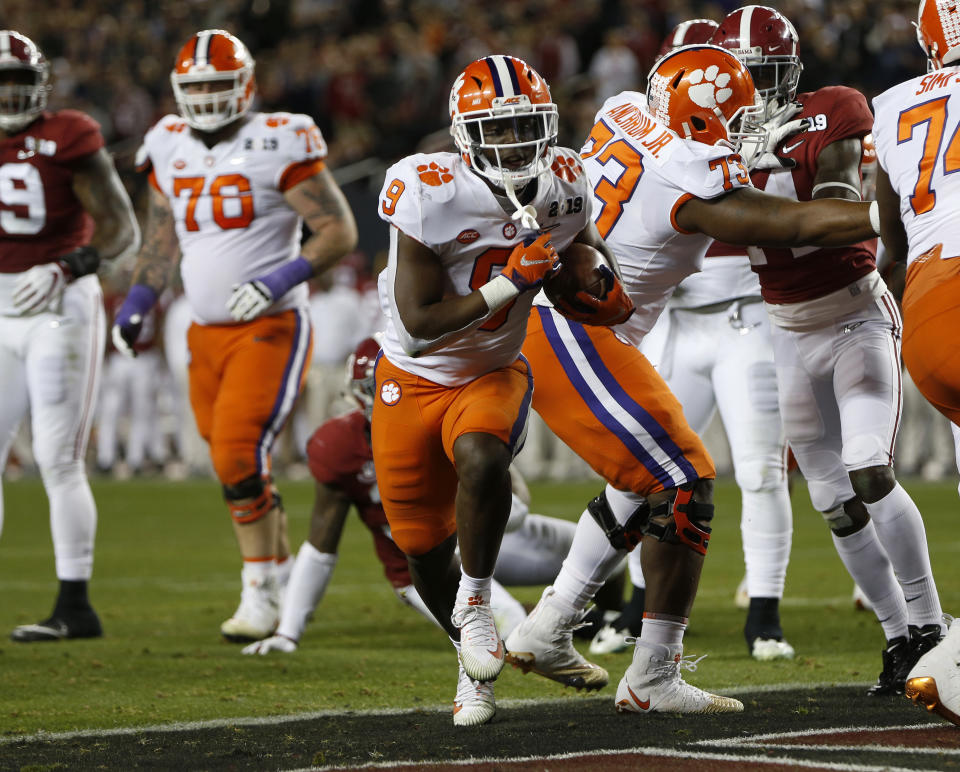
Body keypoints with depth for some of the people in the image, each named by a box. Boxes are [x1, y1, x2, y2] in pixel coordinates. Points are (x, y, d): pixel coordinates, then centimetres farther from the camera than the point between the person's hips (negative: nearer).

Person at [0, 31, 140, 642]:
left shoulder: (68, 140, -8)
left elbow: (122, 230, -10)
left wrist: (64, 271, -23)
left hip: (61, 312, -6)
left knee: (59, 461, -7)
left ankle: (75, 608, -1)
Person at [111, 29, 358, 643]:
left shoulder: (278, 145, -11)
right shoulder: (170, 149, 9)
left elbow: (341, 231, -11)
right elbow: (162, 238, 22)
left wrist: (283, 278, -24)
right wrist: (137, 303, 10)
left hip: (271, 328, -7)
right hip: (208, 333, 7)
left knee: (240, 457, -17)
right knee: (234, 466, 9)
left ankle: (261, 596, -7)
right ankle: (287, 584, 23)